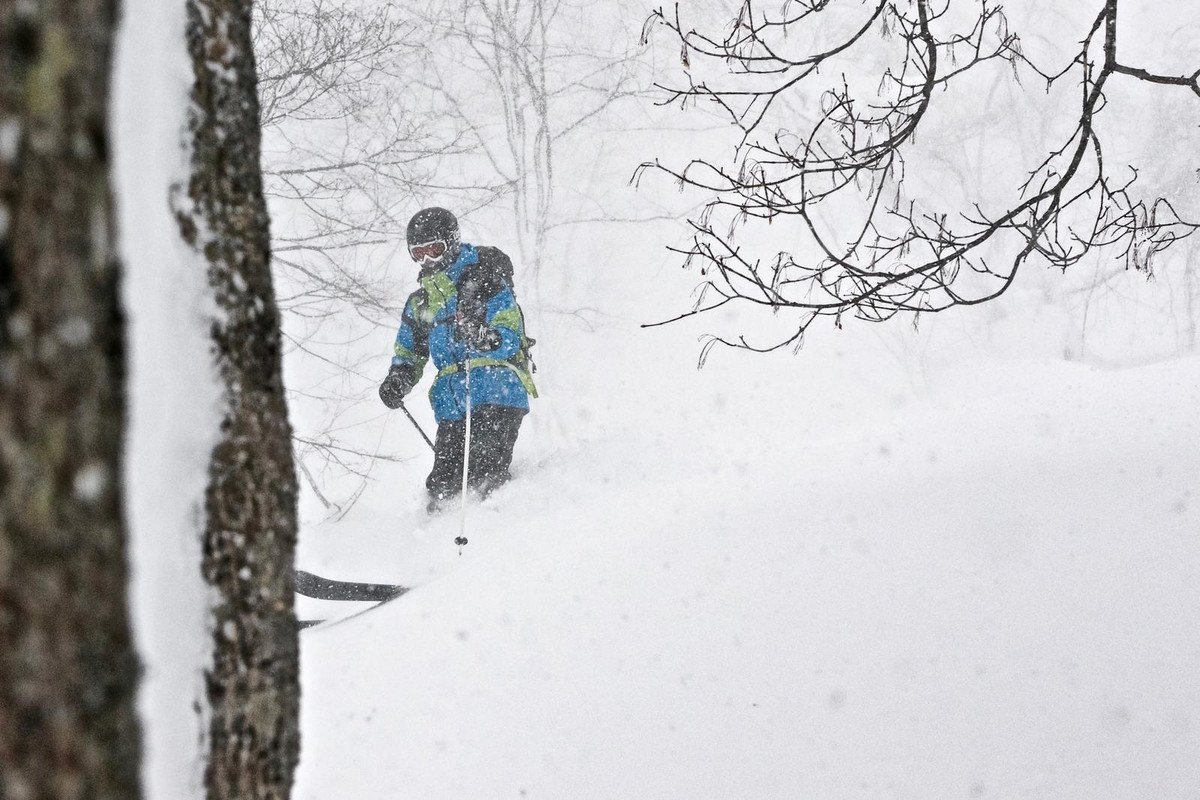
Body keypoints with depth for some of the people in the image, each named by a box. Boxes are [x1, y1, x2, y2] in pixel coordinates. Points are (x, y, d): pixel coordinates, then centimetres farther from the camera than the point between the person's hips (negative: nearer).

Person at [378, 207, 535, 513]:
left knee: (485, 478, -21)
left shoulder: (485, 282, -1)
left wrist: (483, 338, -32)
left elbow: (510, 339, -10)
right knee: (443, 486, -3)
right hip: (450, 404, 6)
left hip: (496, 393, -6)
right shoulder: (419, 303, 19)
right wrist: (398, 379, 7)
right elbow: (409, 353, 29)